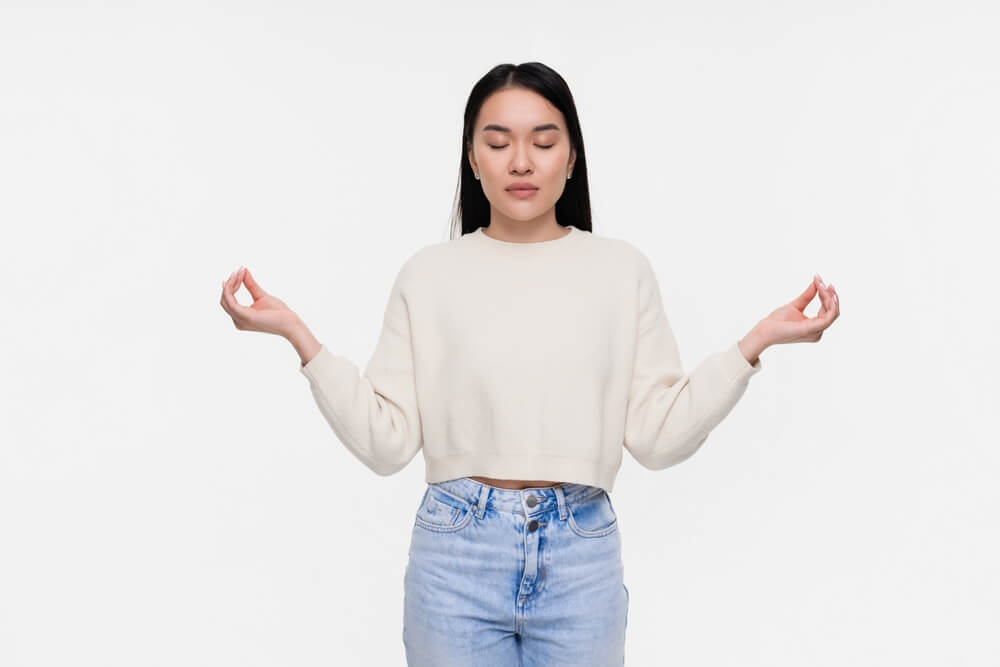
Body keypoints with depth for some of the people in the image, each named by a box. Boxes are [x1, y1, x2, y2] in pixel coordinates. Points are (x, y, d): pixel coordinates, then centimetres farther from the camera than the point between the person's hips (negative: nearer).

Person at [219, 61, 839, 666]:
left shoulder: (622, 269, 1)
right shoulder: (429, 274, 0)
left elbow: (658, 435, -2)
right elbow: (386, 441, -4)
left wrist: (755, 343, -9)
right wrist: (298, 334, -11)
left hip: (582, 557, 1)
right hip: (456, 551, 0)